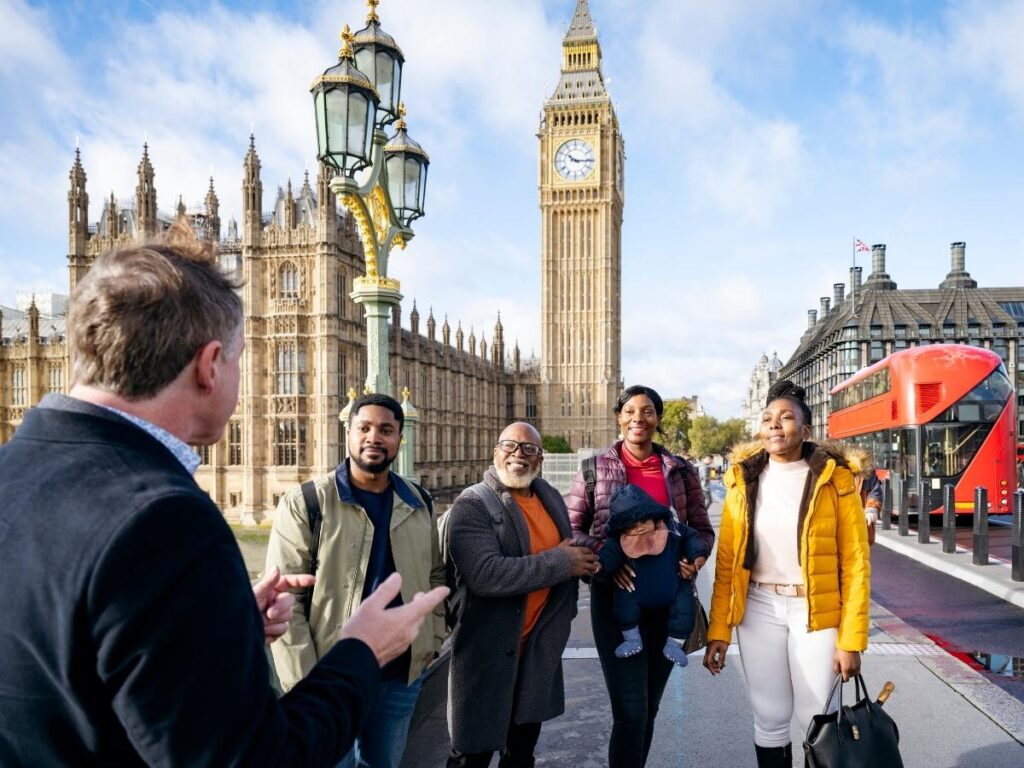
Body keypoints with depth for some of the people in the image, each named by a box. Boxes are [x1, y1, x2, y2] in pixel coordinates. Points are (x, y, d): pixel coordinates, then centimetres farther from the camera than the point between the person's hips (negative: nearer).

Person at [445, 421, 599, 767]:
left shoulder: (551, 497, 6)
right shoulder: (472, 504, -16)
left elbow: (570, 550, 20)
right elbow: (485, 574, -30)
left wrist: (588, 555, -4)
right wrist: (560, 562, -22)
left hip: (540, 646, 7)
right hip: (488, 648, -7)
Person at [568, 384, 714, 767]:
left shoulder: (681, 470, 4)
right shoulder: (595, 467, -2)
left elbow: (703, 529, 9)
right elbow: (570, 529, 0)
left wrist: (696, 558, -12)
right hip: (616, 596, -3)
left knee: (650, 707, 17)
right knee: (630, 711, -7)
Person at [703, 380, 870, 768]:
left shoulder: (834, 479, -6)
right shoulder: (744, 480, 1)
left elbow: (855, 562, -6)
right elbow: (727, 562, 1)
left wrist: (851, 638, -9)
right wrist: (718, 630, -2)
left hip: (815, 611, -2)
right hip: (759, 609, 2)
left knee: (815, 718, 7)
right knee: (770, 717, 11)